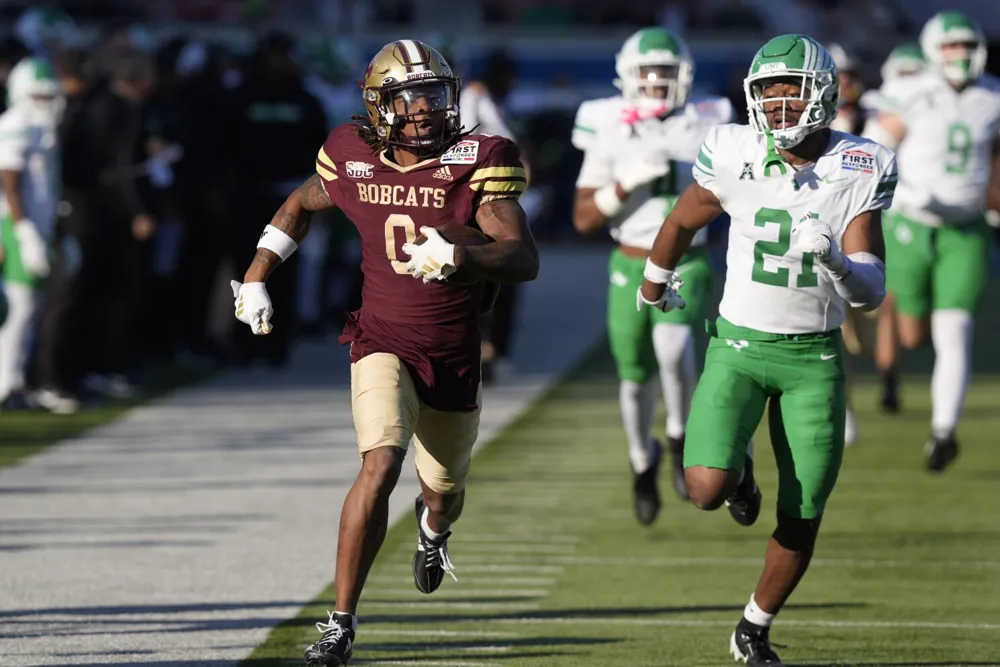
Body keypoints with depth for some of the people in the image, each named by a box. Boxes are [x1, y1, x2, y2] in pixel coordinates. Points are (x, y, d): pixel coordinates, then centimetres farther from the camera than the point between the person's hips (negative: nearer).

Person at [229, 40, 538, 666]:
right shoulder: (355, 160, -6)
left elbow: (525, 259, -26)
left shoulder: (476, 164, -15)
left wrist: (458, 256, -43)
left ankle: (434, 530, 60)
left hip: (455, 356, 1)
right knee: (381, 466, -24)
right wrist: (256, 278, 12)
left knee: (444, 492, 18)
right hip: (384, 344, -1)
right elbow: (301, 205, 17)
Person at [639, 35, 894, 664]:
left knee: (801, 519, 3)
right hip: (739, 346, 0)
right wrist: (655, 282, 28)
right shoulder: (735, 156, -9)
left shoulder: (858, 172, -10)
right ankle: (738, 468, 20)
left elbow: (872, 292, -12)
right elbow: (683, 222, 13)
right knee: (706, 489, -19)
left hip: (814, 358, 0)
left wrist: (833, 258, -33)